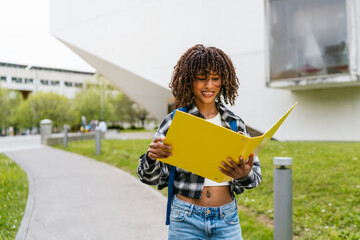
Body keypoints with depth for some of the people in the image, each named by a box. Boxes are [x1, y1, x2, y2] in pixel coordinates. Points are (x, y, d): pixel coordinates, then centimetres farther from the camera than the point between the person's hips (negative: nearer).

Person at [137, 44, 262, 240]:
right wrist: (152, 157, -25)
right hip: (186, 220, -2)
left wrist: (244, 175, -17)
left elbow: (255, 176, 6)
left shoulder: (235, 123, 4)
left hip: (227, 219, 2)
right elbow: (151, 178, -3)